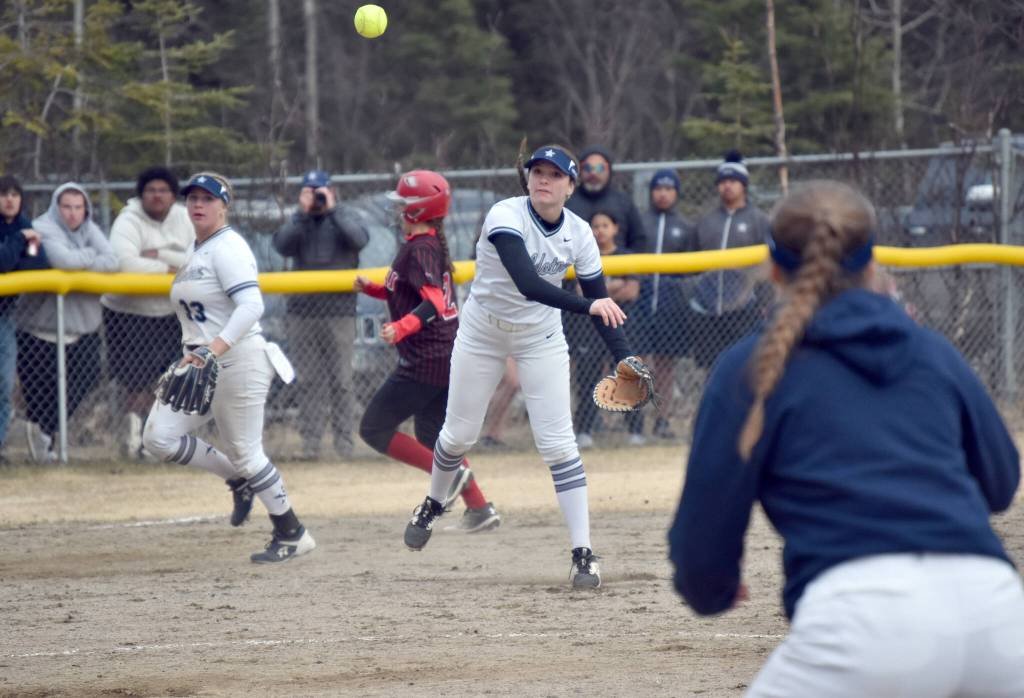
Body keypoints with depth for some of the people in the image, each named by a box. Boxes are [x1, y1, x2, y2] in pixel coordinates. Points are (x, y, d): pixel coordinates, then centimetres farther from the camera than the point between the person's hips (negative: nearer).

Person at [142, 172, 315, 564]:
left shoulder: (228, 248, -13)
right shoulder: (194, 251, 16)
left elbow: (251, 306, -25)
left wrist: (214, 349, -34)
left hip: (238, 360, -9)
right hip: (201, 364, 9)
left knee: (245, 453, -4)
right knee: (158, 437, -2)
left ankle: (292, 535, 10)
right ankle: (239, 480, 15)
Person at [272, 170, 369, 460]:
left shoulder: (343, 219, 5)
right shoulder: (298, 223, 11)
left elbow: (360, 240, -15)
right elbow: (282, 246, -7)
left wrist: (332, 209, -16)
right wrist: (303, 213, -14)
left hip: (339, 313, -2)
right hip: (301, 313, 2)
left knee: (341, 380, -1)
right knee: (308, 381, 1)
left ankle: (343, 440, 4)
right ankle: (310, 441, 3)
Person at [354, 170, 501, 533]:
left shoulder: (419, 249, -16)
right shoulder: (435, 245, 15)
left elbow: (433, 301, -28)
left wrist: (402, 327, -43)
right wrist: (373, 289, 16)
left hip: (426, 360, -10)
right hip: (448, 356, 10)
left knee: (374, 428, -4)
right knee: (432, 437, 18)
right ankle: (479, 509, 14)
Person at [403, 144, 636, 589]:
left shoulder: (578, 234, -12)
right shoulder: (506, 217, -26)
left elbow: (601, 305, -5)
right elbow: (527, 283, -40)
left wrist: (625, 360, -19)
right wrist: (587, 305, -52)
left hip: (540, 339, 2)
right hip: (482, 332, -2)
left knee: (558, 443, -8)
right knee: (458, 435, 10)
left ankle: (583, 553, -6)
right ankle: (433, 504, 42)